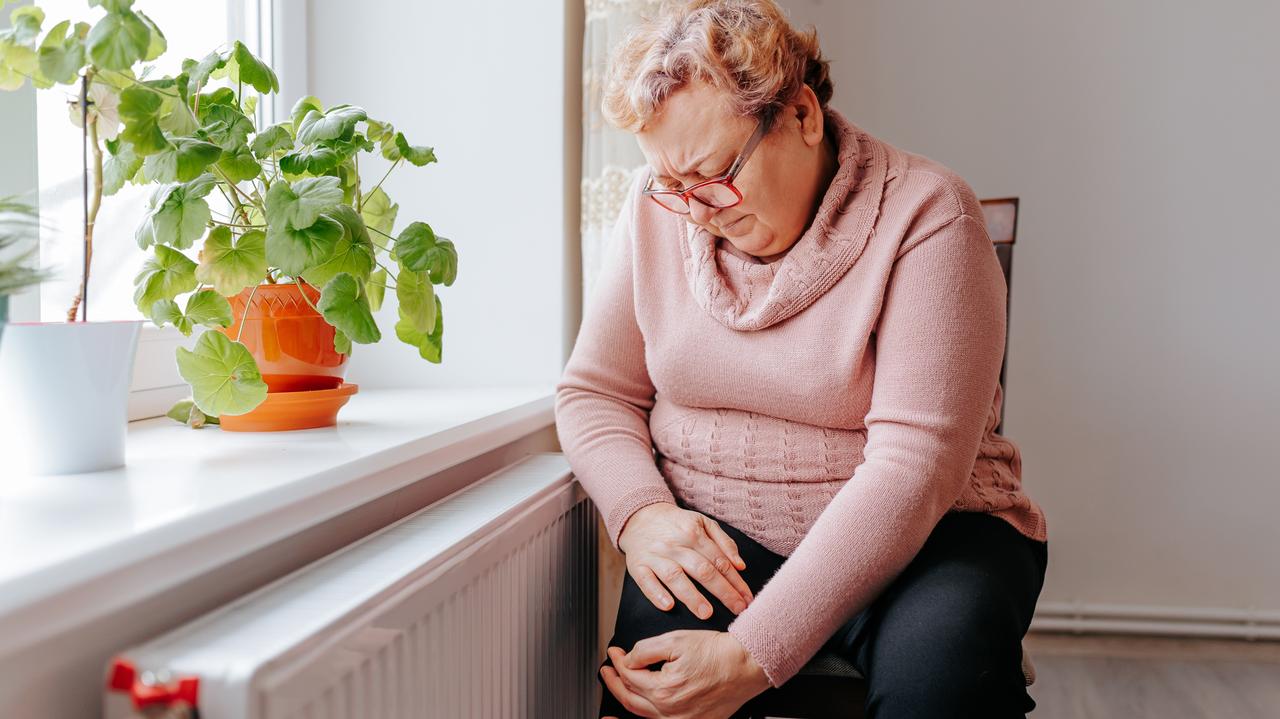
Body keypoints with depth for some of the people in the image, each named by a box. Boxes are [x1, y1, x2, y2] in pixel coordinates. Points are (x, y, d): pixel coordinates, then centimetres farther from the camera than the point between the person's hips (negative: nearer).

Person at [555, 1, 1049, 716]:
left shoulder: (924, 213, -14)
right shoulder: (657, 208, 1)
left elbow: (914, 461, -22)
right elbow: (593, 393, 7)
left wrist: (753, 654, -29)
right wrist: (641, 512, -16)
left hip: (916, 530, -1)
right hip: (711, 536, 2)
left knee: (946, 653, -34)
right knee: (656, 644, -30)